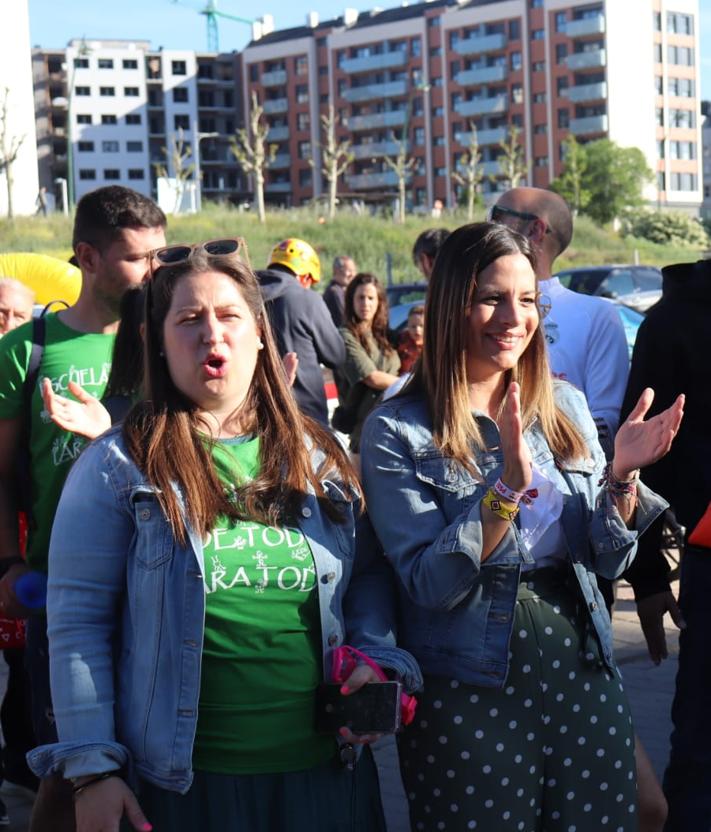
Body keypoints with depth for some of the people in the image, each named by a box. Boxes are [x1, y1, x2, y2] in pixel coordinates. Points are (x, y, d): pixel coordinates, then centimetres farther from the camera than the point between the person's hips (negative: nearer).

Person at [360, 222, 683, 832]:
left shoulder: (565, 405, 5)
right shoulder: (396, 432, -9)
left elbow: (607, 561, 6)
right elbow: (429, 584, -16)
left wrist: (622, 474, -12)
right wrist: (509, 485, -26)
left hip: (583, 675, 4)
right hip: (467, 695, -4)